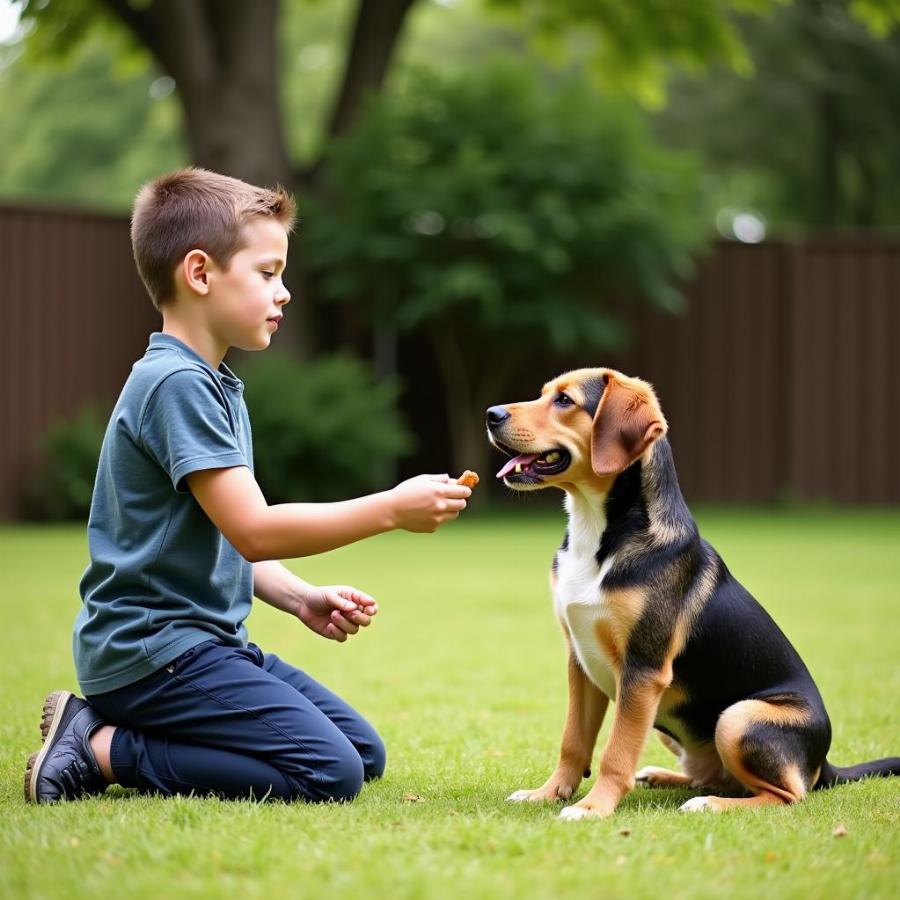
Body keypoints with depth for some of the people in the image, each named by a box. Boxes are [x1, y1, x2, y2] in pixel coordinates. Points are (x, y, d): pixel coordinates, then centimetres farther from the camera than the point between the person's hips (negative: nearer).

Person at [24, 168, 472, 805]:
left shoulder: (216, 387, 17)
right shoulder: (176, 383, -16)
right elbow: (254, 530, -22)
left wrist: (300, 598, 4)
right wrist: (391, 509, -18)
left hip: (208, 641, 11)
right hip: (150, 650, -11)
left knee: (366, 753, 11)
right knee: (330, 772, -19)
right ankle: (102, 748, -10)